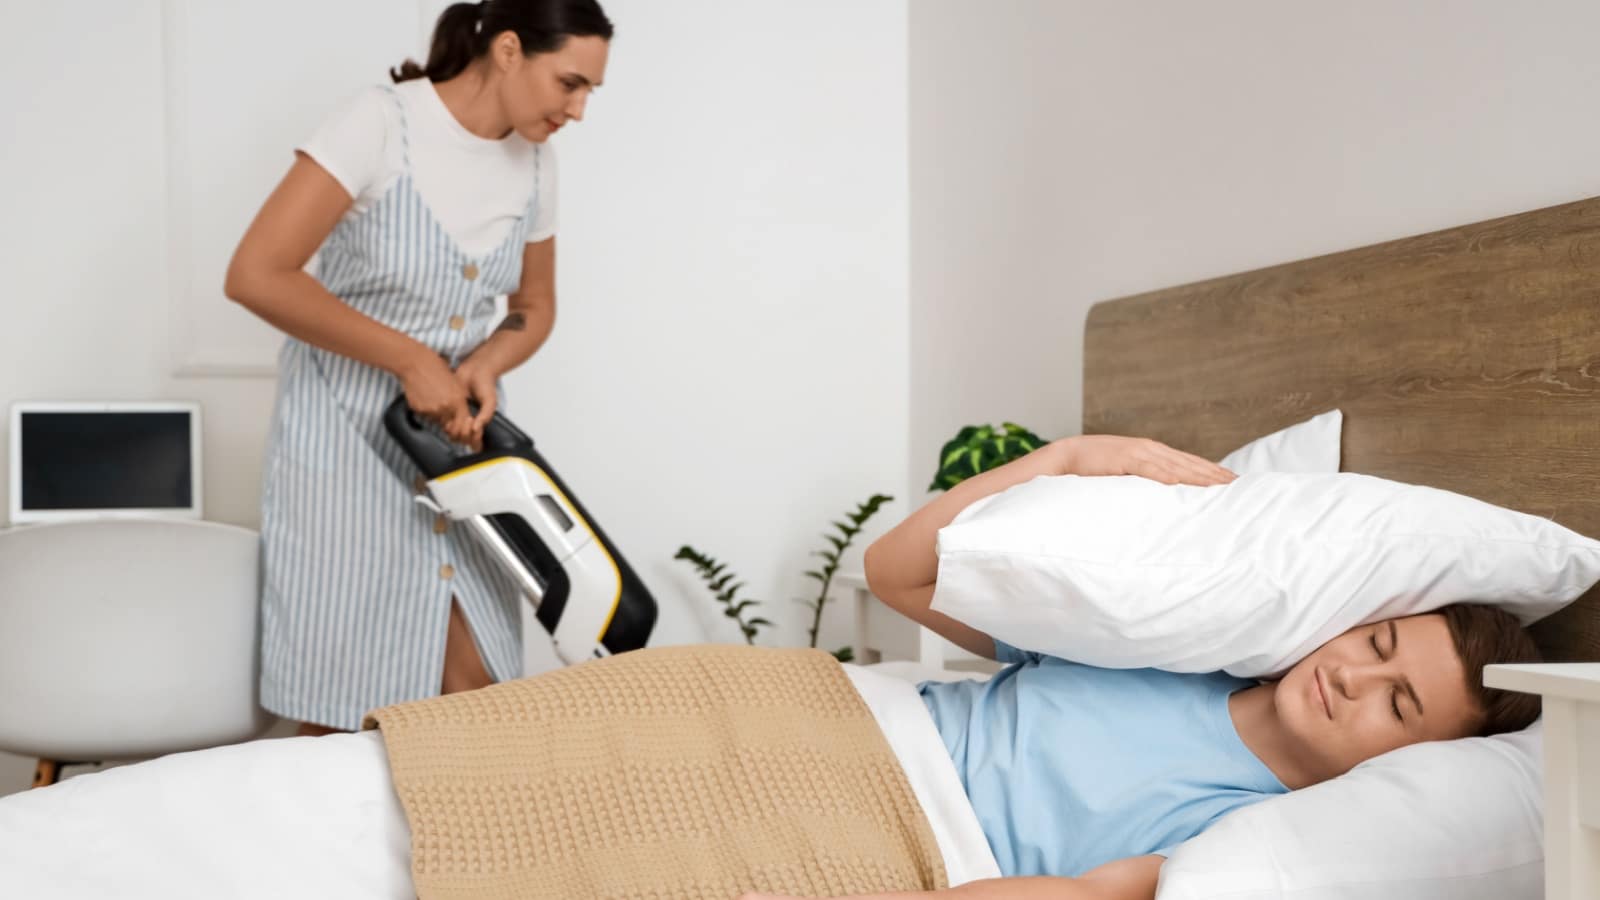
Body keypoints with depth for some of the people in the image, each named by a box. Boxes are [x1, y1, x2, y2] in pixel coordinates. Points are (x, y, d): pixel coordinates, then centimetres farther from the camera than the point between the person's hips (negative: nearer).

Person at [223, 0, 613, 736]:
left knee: (474, 695, 1)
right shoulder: (380, 124, -18)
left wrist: (484, 366, -9)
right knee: (335, 711, 2)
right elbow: (255, 276, -22)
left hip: (456, 436, 5)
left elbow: (535, 307, 13)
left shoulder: (534, 163, 0)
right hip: (345, 434, -5)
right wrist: (412, 360, -22)